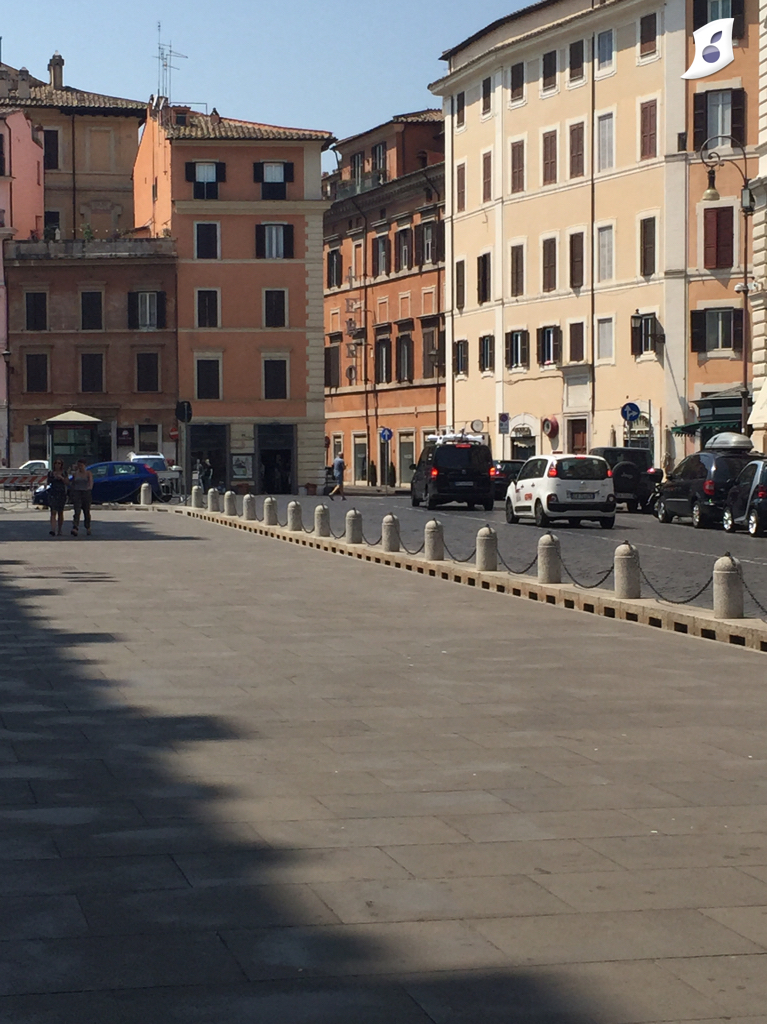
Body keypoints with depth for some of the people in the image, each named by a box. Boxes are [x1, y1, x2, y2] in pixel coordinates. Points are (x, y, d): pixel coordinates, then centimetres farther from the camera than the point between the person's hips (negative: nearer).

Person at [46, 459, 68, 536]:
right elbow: (48, 483, 13)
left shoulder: (64, 473, 6)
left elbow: (66, 483, -1)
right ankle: (53, 530, -21)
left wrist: (61, 478, -15)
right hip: (53, 493, -1)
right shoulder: (51, 473, 7)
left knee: (60, 512, 8)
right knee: (53, 512, -11)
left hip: (62, 493, 1)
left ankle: (59, 530, 19)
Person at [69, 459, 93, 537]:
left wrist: (90, 487, -32)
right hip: (76, 493, 1)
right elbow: (72, 483, 18)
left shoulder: (88, 473, 1)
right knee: (77, 511, -13)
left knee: (86, 512, 9)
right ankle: (75, 528, -25)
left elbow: (91, 481, -14)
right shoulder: (75, 474, 9)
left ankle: (88, 528, 28)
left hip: (86, 493, -1)